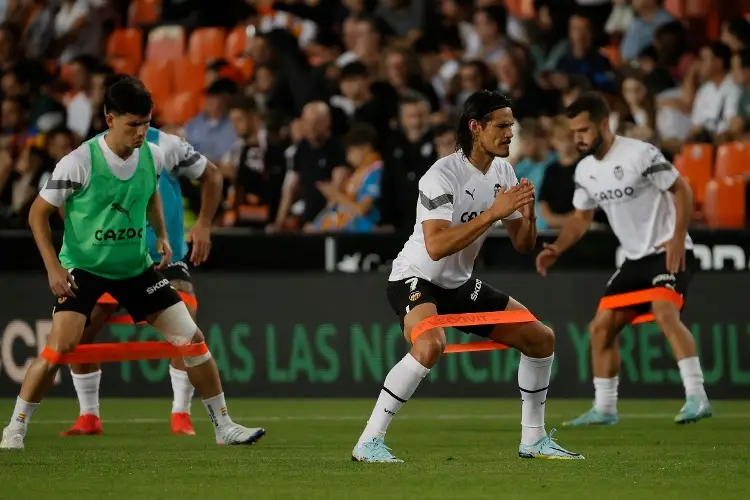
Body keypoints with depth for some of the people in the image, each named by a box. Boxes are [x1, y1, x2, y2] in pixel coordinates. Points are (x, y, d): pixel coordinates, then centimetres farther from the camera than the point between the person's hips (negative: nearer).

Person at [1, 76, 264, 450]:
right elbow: (38, 213, -10)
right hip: (83, 266, -5)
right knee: (61, 345, -23)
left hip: (136, 266, 5)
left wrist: (162, 235, 6)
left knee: (192, 338, -1)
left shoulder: (153, 157, -5)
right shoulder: (80, 163, -20)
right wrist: (53, 268, -17)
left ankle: (223, 426, 13)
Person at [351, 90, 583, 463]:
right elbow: (436, 246, -34)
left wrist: (527, 214, -17)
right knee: (431, 345, -37)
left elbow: (523, 245, 6)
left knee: (541, 338, 5)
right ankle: (369, 442, -30)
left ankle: (533, 439, 19)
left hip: (461, 285, 8)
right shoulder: (442, 175, -23)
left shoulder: (502, 171, 1)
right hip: (416, 278, -8)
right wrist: (493, 213, -34)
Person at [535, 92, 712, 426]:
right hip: (635, 259, 8)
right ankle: (604, 409, 17)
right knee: (601, 327, 6)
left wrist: (678, 238, -24)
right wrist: (555, 250, 1)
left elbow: (682, 191, -14)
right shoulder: (585, 170, 6)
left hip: (669, 253, -8)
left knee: (664, 314, -30)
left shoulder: (640, 154, -17)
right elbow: (581, 217, 17)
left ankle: (696, 398, -32)